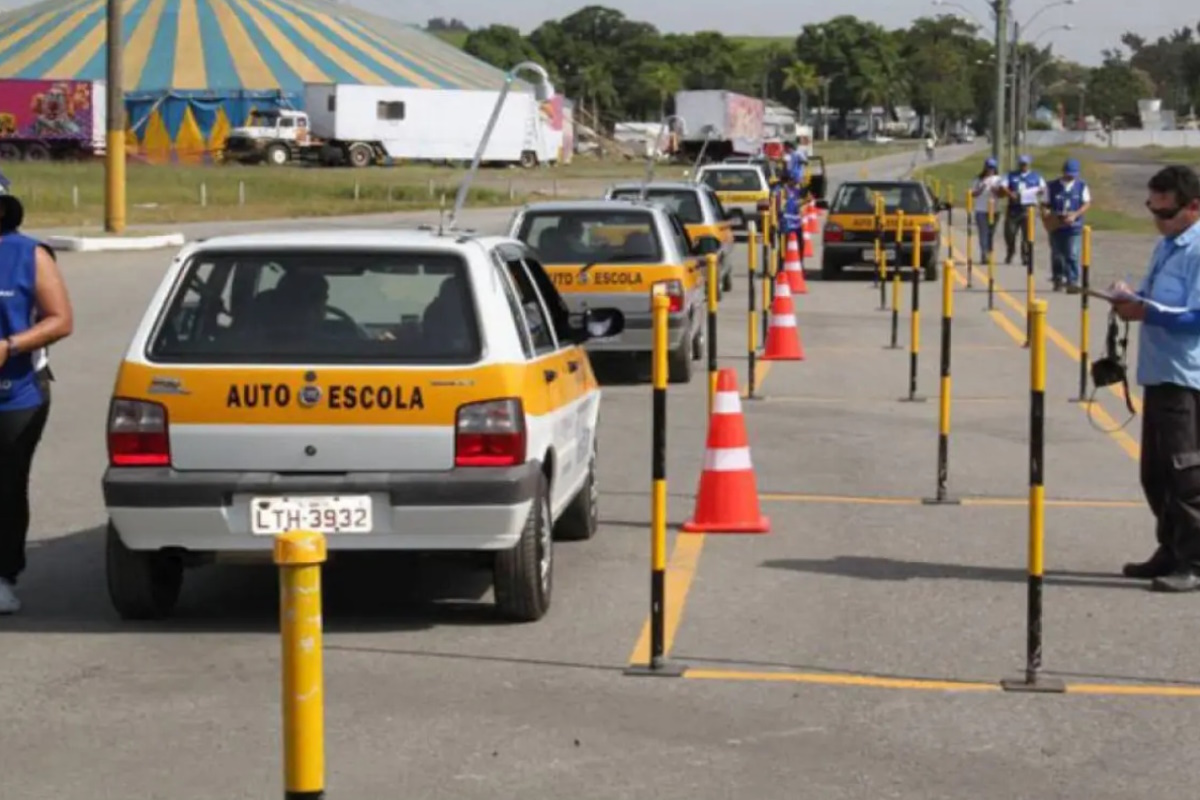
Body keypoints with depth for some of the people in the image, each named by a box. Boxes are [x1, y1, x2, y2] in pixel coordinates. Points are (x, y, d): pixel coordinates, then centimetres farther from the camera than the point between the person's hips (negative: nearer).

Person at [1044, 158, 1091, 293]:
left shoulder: (1081, 185, 2)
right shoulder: (1053, 186, 1)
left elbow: (1087, 204, 0)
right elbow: (1046, 205, 5)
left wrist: (1075, 215, -15)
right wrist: (1050, 215, -17)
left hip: (1074, 226, -1)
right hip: (1057, 226, 1)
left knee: (1073, 255, -10)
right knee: (1057, 255, 13)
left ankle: (1072, 282, -10)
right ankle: (1058, 279, 33)